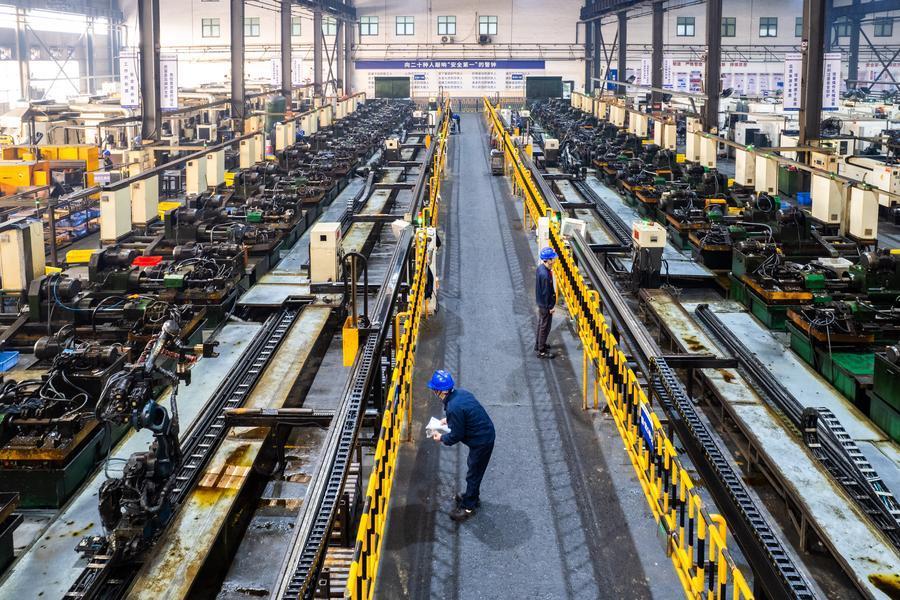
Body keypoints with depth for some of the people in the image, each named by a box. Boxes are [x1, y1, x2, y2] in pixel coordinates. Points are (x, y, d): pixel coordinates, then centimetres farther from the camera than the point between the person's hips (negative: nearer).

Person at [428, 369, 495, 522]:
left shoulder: (454, 408, -30)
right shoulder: (460, 393, -2)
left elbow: (456, 436, -19)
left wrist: (441, 438, -2)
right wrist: (448, 421, 14)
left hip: (481, 442, -9)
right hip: (486, 433, 9)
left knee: (473, 473, 9)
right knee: (474, 469, 26)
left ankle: (468, 506, 25)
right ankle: (472, 497, 44)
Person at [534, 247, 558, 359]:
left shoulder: (540, 268, -2)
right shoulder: (545, 275, -32)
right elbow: (546, 293, -25)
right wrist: (550, 307, -15)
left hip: (541, 303, 9)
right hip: (546, 305, -9)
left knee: (541, 324, 24)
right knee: (545, 327, 4)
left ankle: (538, 345, 40)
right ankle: (541, 351, 15)